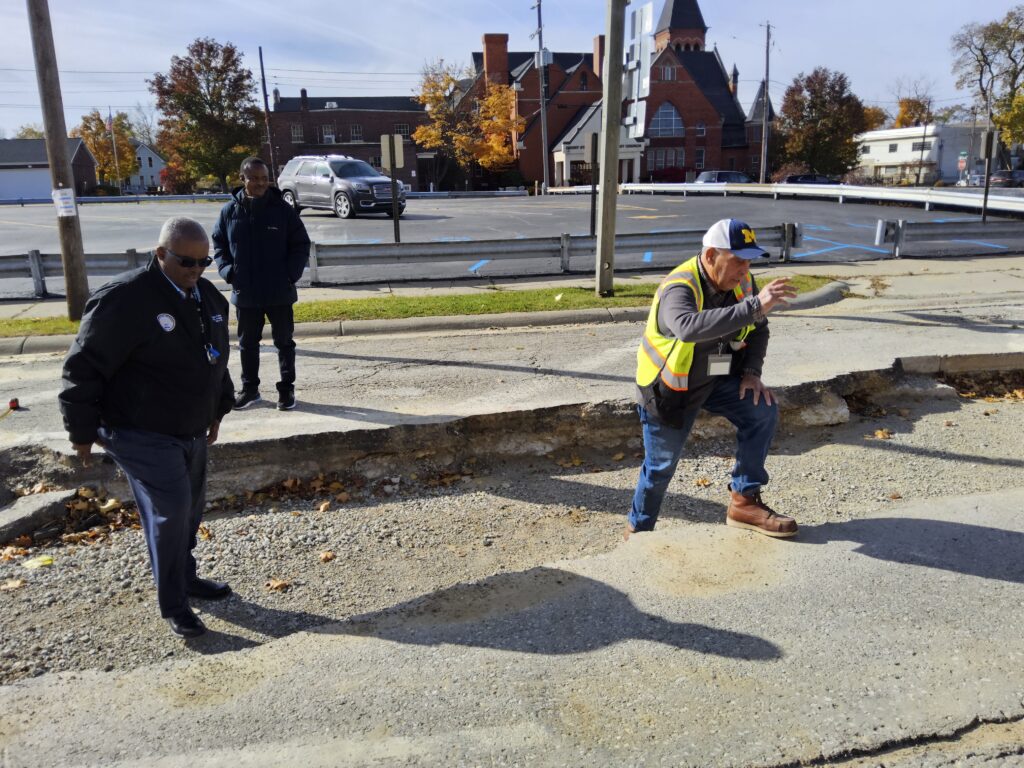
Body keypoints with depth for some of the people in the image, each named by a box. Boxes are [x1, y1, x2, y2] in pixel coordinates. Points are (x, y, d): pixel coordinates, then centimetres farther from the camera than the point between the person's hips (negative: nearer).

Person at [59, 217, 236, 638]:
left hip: (191, 431, 8)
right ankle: (173, 604, 6)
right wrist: (83, 431, -11)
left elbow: (216, 358, 18)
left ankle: (185, 577, 38)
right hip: (142, 434, -8)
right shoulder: (125, 299, -21)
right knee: (171, 510, -11)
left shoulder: (207, 295, 4)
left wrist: (218, 410, 21)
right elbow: (84, 368, -16)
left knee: (190, 508, 18)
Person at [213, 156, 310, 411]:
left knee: (284, 341, 8)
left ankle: (286, 388, 20)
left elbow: (301, 245, -1)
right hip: (244, 293, 2)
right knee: (248, 343, 14)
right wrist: (228, 271, -5)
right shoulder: (230, 211, 0)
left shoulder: (283, 209, -5)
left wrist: (291, 274, -11)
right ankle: (249, 388, 28)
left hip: (279, 292, -2)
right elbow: (219, 245, 9)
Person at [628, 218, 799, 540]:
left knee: (763, 411, -15)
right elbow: (689, 327, -54)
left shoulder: (741, 282, -7)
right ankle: (638, 530, 27)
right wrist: (754, 305, -56)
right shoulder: (679, 289, -30)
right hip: (669, 387, -6)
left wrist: (751, 372, -8)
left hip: (717, 378, 6)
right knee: (661, 465, 2)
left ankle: (744, 502, -2)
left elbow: (757, 329, 8)